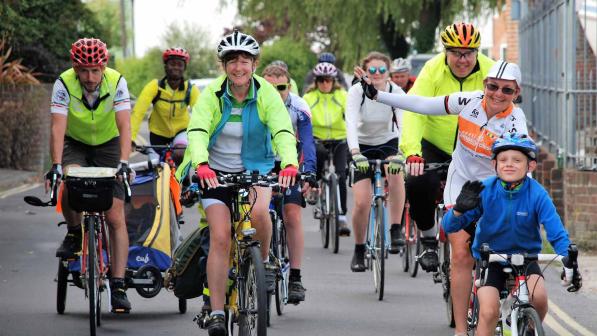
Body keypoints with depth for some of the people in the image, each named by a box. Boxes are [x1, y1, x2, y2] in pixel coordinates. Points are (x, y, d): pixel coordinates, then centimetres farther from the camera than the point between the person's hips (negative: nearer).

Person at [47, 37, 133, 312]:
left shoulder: (117, 82, -24)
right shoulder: (64, 84, -24)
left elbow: (124, 126, -30)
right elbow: (58, 127, -32)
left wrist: (123, 162, -44)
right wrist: (56, 166, -45)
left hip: (108, 145, 0)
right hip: (75, 144, 0)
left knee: (115, 216, -11)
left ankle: (118, 287, -10)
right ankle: (74, 234, -3)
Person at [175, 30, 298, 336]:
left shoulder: (267, 94, -13)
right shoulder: (212, 93, -14)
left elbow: (283, 131, -25)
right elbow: (197, 130, -28)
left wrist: (289, 163, -45)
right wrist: (201, 164, -47)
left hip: (256, 168, 0)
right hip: (216, 171, 0)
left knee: (259, 211, -31)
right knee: (220, 238, -12)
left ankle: (264, 262, -2)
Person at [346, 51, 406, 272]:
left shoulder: (396, 92, -17)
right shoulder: (357, 92, -19)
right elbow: (351, 123, -32)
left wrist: (403, 153, -47)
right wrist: (355, 154, -48)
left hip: (388, 143, 0)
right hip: (362, 146, 0)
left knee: (395, 171, -35)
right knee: (362, 202, -13)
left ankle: (396, 230, -24)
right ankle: (359, 251, 11)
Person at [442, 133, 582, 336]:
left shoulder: (537, 195, -17)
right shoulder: (485, 191, -17)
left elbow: (557, 234, -20)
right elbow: (449, 227, -17)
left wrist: (568, 260, -39)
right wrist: (460, 209, -40)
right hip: (489, 257, 0)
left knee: (538, 297, -26)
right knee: (489, 312, -20)